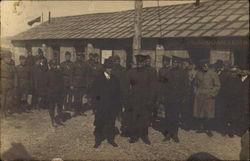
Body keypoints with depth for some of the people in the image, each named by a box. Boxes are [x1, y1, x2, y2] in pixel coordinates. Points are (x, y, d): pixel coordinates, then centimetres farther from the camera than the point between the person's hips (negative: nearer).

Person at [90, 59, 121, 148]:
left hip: (112, 106, 2)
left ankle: (110, 139, 22)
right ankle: (98, 140, 14)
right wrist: (96, 105, -8)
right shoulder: (98, 79, -2)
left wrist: (118, 105, 3)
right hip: (101, 106, -2)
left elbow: (118, 93, 9)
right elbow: (93, 93, -1)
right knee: (99, 124, 2)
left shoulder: (115, 79, 6)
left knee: (111, 123, 9)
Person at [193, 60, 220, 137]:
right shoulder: (198, 74, 7)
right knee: (199, 112, 6)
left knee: (208, 113, 1)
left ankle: (207, 129, 14)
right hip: (199, 96, 3)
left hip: (209, 96, -3)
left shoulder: (213, 74, -4)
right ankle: (202, 127, 20)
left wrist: (212, 94, -8)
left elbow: (217, 85, -1)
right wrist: (196, 92, 9)